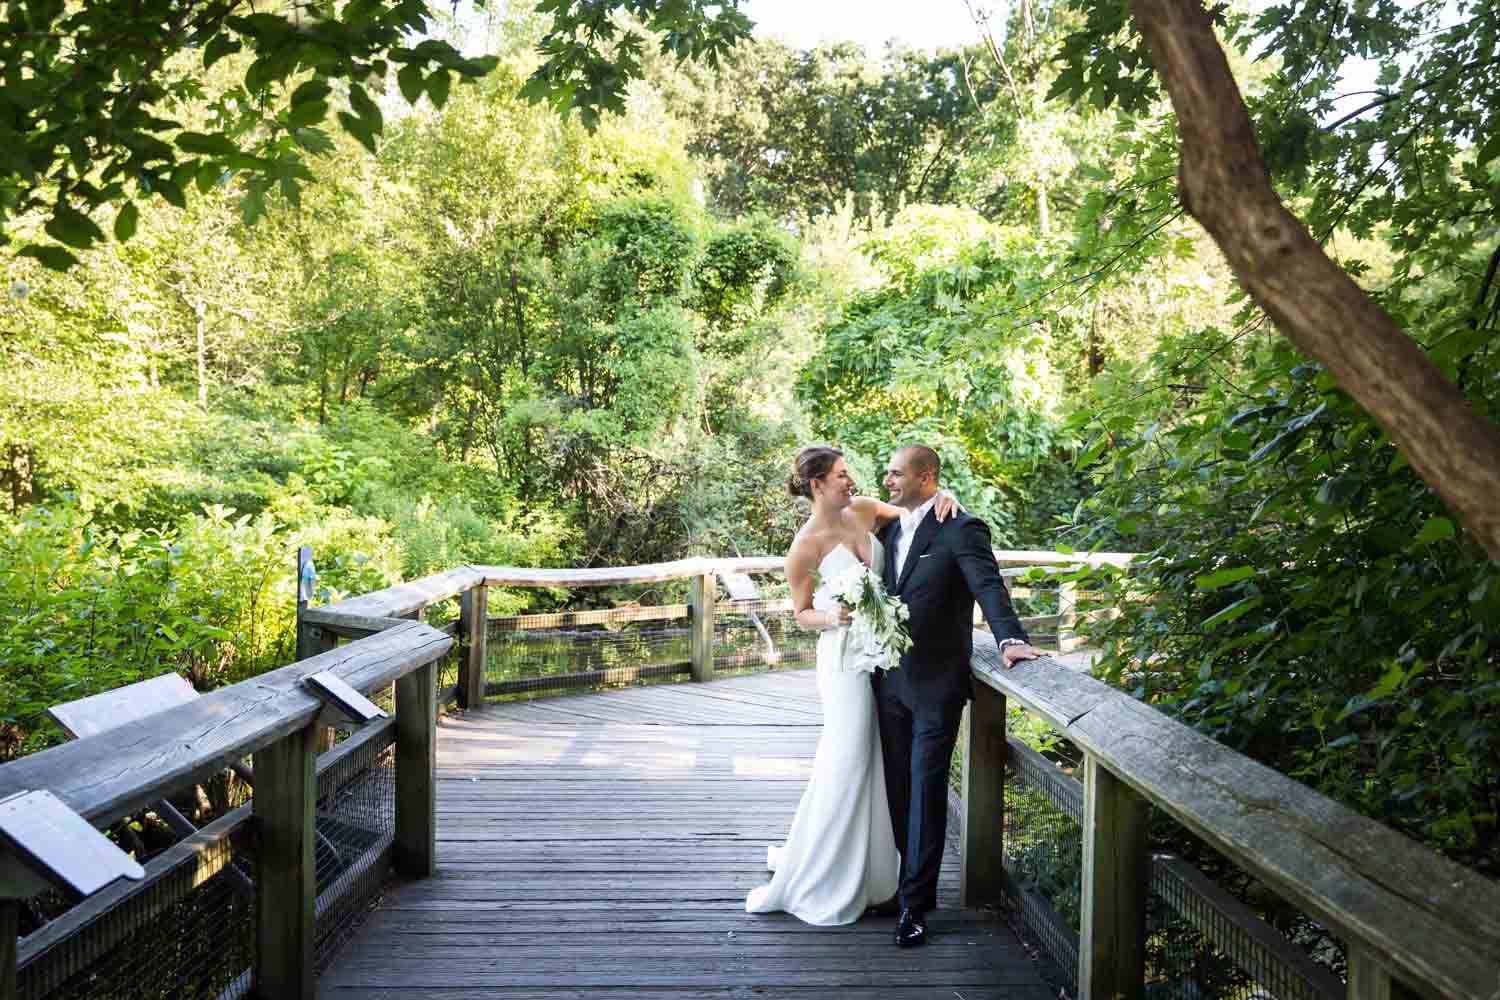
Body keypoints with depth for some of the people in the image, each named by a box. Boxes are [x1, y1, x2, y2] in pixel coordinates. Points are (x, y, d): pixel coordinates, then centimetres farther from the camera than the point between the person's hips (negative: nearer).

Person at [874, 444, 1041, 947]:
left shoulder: (960, 529, -11)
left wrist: (1010, 638, -38)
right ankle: (913, 883, 29)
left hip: (936, 684, -7)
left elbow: (988, 585, -24)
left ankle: (916, 902, 11)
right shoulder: (889, 530, 12)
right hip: (891, 681, 7)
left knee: (926, 791, 0)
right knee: (899, 789, 14)